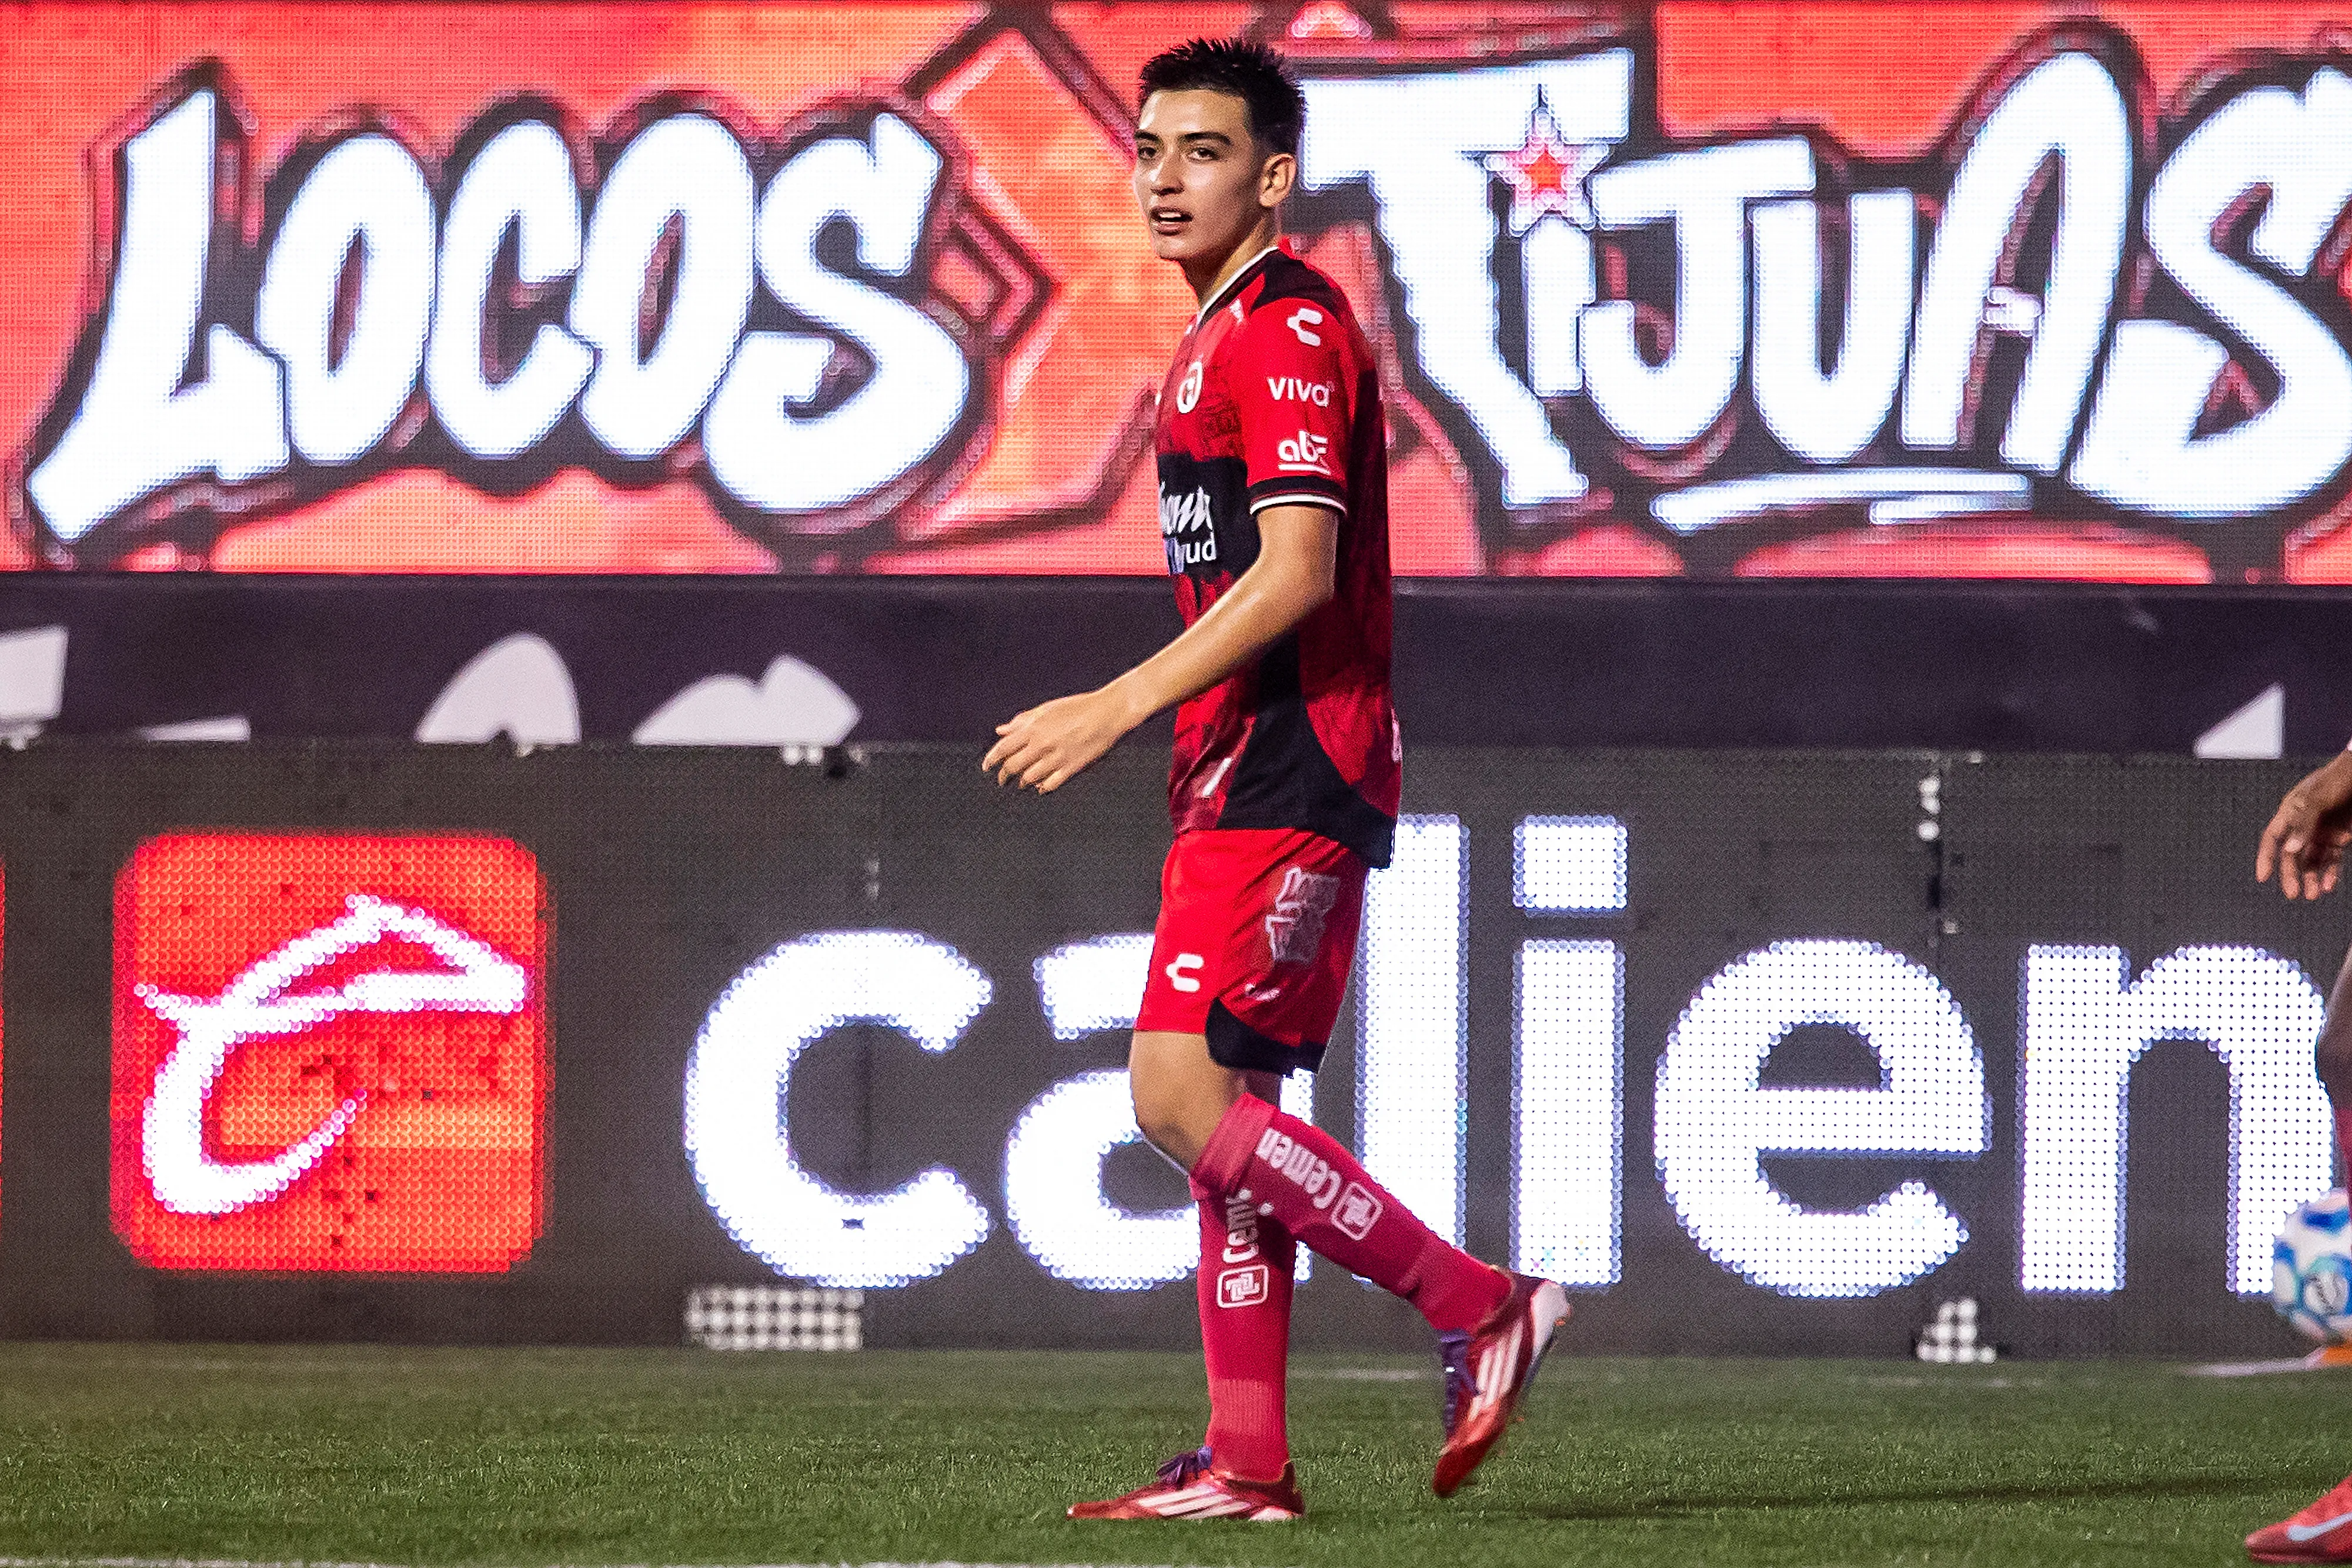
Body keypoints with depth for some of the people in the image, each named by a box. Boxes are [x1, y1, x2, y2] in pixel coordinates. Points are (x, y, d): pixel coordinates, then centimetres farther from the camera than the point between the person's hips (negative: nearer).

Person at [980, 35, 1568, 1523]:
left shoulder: (1290, 328, -12)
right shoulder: (1226, 337, 20)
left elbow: (1296, 571, -21)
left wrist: (1118, 707, -21)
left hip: (1285, 776, -10)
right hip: (1244, 780, 10)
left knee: (1183, 1094, -15)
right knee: (1217, 1100, 7)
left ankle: (1485, 1308, -9)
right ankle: (1248, 1462, 8)